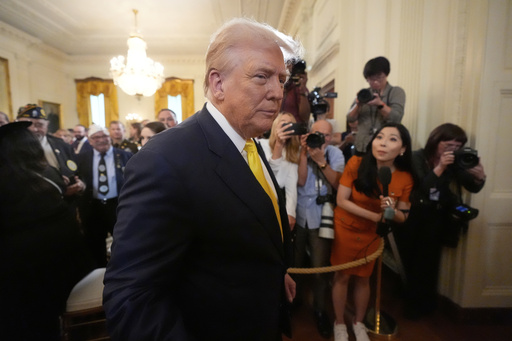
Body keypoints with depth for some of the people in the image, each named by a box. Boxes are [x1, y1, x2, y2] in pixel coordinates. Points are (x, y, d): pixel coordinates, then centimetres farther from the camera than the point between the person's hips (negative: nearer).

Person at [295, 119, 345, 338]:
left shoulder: (335, 154, 0)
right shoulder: (301, 152, -1)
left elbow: (337, 183, -10)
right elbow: (301, 181, -12)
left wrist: (321, 160, -19)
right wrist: (304, 153, -18)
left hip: (321, 218, 0)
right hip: (298, 215, 1)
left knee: (320, 267, 4)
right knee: (295, 263, 12)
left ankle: (320, 310, 26)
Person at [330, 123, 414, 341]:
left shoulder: (405, 178, -15)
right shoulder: (356, 164, -23)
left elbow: (402, 217, -6)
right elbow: (341, 200, -20)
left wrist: (391, 211, -29)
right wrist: (374, 215, -23)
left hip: (371, 234, 2)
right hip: (345, 228, -2)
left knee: (363, 279, 18)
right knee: (342, 276, 11)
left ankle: (358, 323, 43)